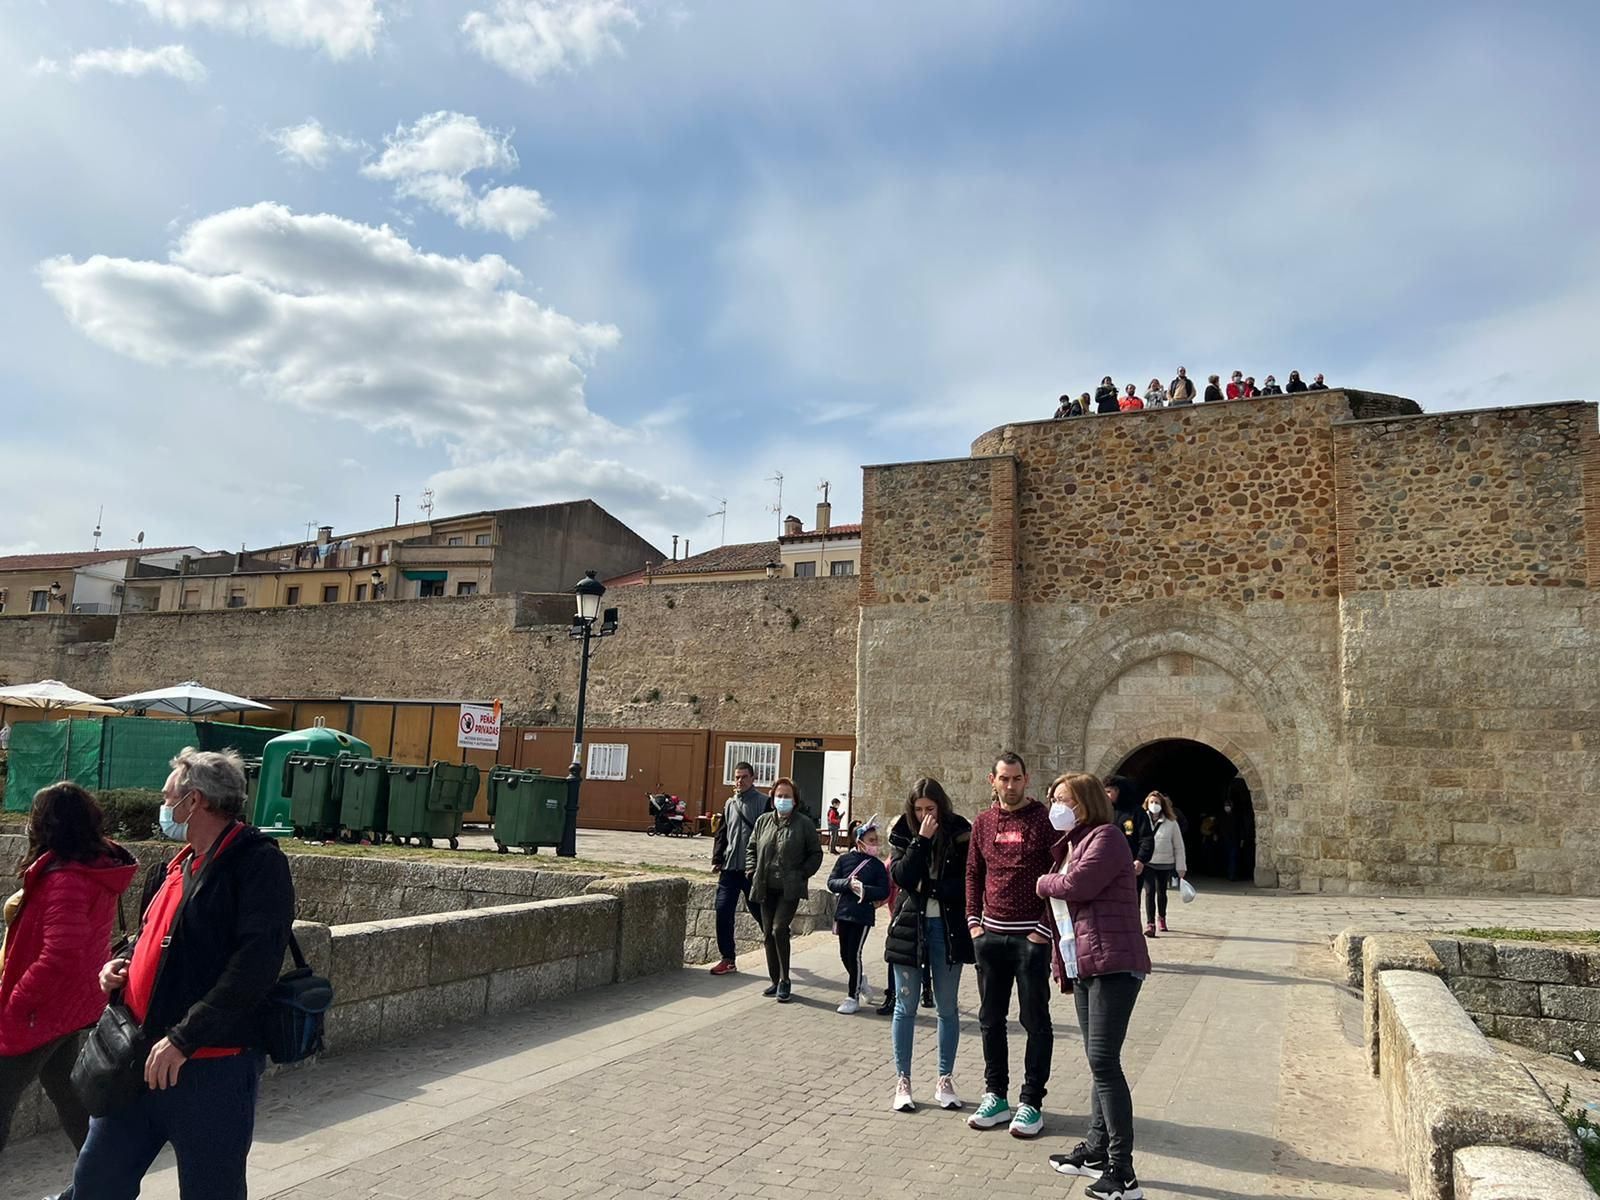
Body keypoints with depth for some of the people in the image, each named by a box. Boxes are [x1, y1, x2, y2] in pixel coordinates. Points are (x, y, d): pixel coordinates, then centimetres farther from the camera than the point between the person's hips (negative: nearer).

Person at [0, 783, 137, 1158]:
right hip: (73, 1003, 9)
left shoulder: (66, 879, -25)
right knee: (65, 1090, 20)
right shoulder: (99, 866, 4)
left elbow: (59, 954, -29)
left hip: (43, 1009, -9)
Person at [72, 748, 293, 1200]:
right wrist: (121, 966, 8)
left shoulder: (257, 862, -14)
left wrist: (184, 1038, -25)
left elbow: (255, 963, -23)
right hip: (142, 1059, 8)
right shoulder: (183, 863, 15)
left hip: (212, 1066, -8)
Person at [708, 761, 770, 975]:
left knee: (759, 911, 6)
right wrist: (717, 859, 8)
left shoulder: (764, 802, -5)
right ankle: (728, 959, 9)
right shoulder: (730, 804, 12)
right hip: (729, 868, 5)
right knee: (723, 911, 0)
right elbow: (722, 834, 17)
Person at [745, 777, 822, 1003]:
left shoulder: (804, 823, -3)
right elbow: (751, 848, 19)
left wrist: (801, 874, -7)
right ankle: (776, 981, 21)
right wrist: (753, 871, 7)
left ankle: (784, 980, -2)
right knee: (768, 934, 8)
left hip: (790, 889, -5)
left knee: (779, 929, -17)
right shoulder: (763, 821, 8)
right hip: (766, 888, 5)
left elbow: (816, 854, 2)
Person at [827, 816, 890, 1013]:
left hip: (863, 915, -3)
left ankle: (853, 998, 7)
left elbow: (884, 892, -6)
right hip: (843, 913, 3)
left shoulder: (877, 865, -1)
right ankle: (860, 980, 38)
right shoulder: (845, 859, 3)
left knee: (854, 954, -5)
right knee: (844, 954, 11)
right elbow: (831, 883, -1)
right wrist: (848, 883, -18)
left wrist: (864, 889, -19)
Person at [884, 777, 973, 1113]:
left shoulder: (960, 833, -3)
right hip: (909, 926, 1)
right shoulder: (904, 834, 1)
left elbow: (966, 882, -6)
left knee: (947, 1008, 9)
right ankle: (902, 1081, 16)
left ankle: (945, 1081, 21)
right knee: (905, 1007, 6)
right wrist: (921, 840, -19)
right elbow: (901, 876, -13)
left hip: (948, 927, 0)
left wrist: (929, 887, -13)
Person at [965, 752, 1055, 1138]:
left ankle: (1031, 1103, 13)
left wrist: (1044, 929, -12)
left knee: (1035, 1021, 4)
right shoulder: (983, 822, 7)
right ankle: (996, 1096, 23)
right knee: (991, 1019, 11)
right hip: (990, 934, 5)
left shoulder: (1044, 820, -7)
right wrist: (974, 921, 5)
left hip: (1031, 936, -5)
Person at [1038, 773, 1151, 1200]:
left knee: (1103, 1060, -11)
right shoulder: (1069, 844, 19)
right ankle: (1097, 1150, 24)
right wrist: (1060, 962, 15)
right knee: (1099, 1062, 15)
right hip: (1084, 968, 10)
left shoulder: (1105, 838, -10)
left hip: (1112, 964, -10)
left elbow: (1077, 884, -23)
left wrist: (1045, 882, -4)